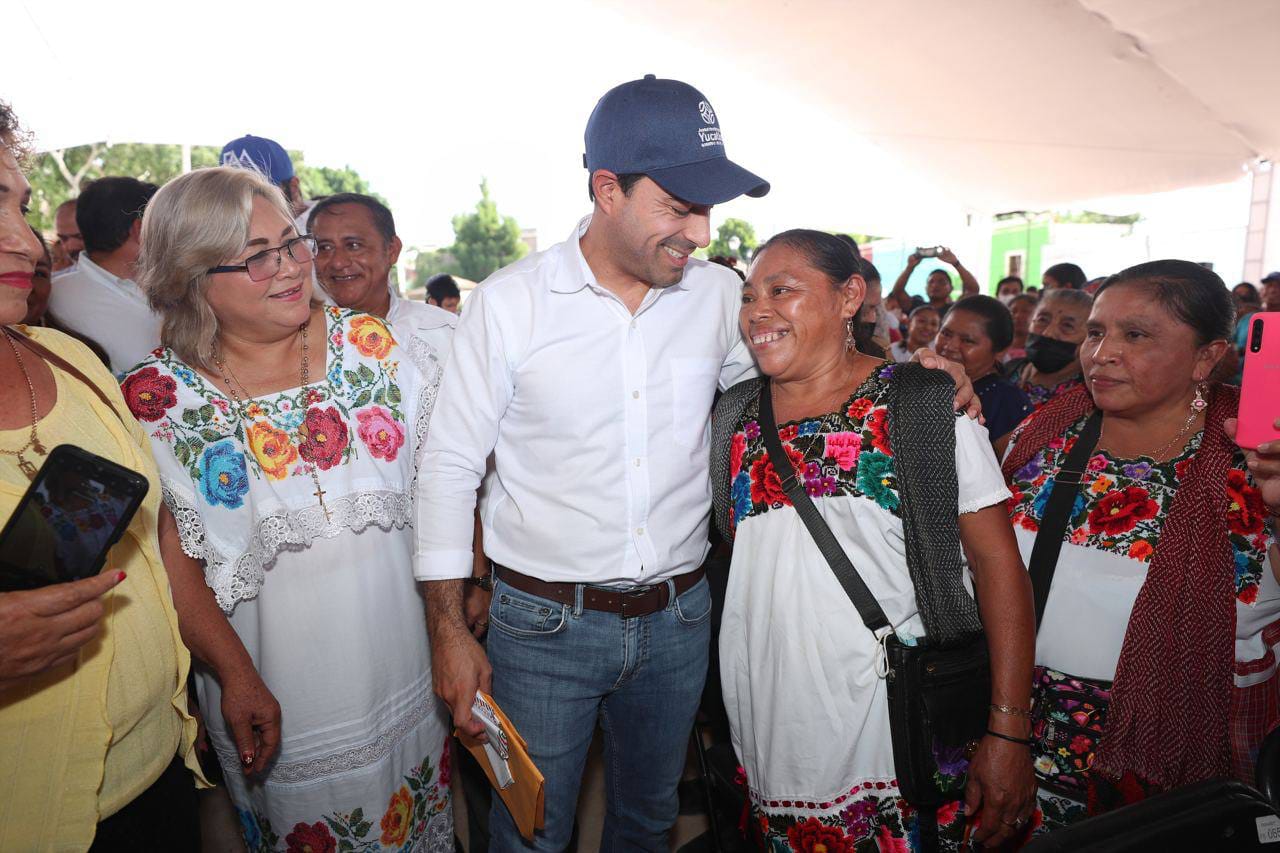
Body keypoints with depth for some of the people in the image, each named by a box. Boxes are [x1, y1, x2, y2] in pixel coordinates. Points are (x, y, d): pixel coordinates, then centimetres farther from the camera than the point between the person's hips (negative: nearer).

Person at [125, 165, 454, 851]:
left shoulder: (370, 344, -6)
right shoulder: (158, 395, -11)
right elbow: (176, 566, -6)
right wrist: (239, 679, -10)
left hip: (402, 640, 2)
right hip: (275, 673, -2)